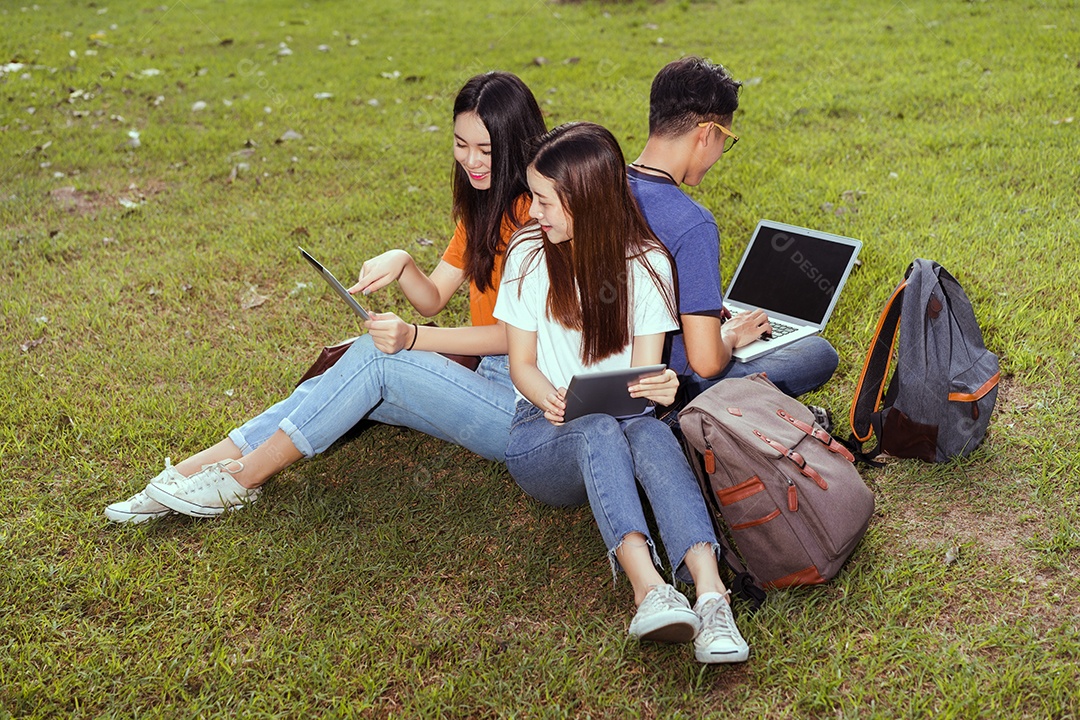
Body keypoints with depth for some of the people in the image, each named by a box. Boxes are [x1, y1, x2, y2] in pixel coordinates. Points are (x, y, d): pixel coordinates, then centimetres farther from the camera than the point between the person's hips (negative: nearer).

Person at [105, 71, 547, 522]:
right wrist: (401, 264, -11)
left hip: (530, 411, -8)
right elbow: (432, 299, 11)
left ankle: (241, 478, -14)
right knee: (343, 384, -12)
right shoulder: (480, 206, 14)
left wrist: (412, 337, -25)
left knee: (376, 356, -24)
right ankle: (189, 473, -13)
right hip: (486, 382, 8)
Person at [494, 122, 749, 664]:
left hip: (625, 427, 1)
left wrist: (660, 388, -28)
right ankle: (648, 590, -57)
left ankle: (711, 596, -55)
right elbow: (522, 364, 3)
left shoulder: (646, 263, 2)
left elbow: (647, 367, -2)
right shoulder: (529, 256, 1)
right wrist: (551, 400, -21)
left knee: (651, 432, -37)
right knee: (600, 431, -37)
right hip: (543, 436, 0)